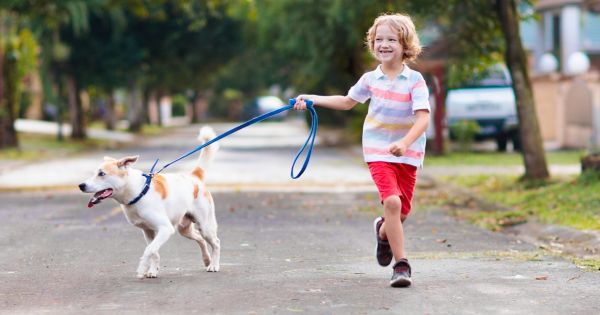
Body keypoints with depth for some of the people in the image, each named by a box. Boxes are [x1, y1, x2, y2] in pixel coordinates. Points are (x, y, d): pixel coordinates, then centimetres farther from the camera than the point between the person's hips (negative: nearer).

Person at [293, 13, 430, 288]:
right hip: (378, 151, 0)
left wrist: (405, 142, -37)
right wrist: (313, 99, 13)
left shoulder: (414, 80, -11)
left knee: (401, 212, 7)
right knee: (392, 202, -21)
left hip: (408, 153, 0)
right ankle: (401, 265, -15)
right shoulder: (370, 79, -1)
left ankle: (383, 231, 44)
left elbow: (423, 118, -21)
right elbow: (347, 101, 19)